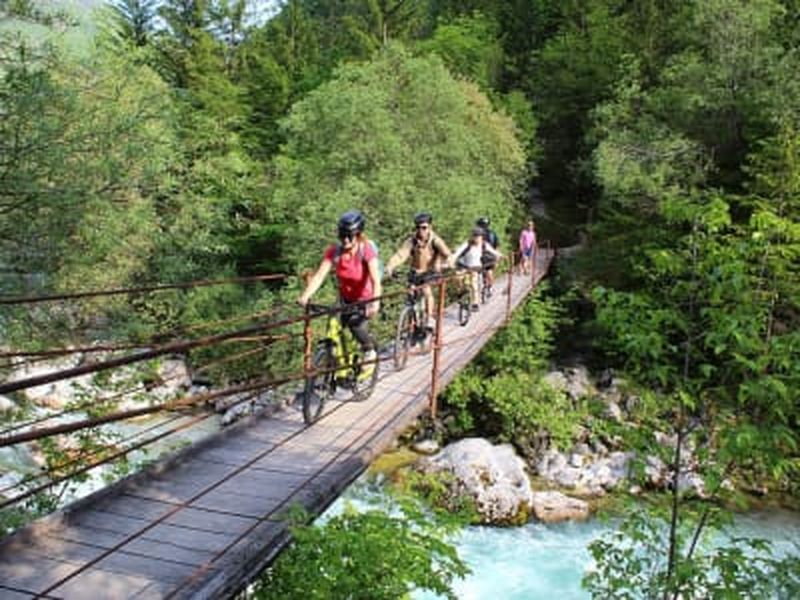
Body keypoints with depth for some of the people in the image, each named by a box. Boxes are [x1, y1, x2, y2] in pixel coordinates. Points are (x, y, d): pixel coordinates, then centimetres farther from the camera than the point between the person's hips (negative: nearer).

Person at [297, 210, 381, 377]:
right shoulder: (334, 251, -16)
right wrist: (305, 296, -39)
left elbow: (375, 280, -36)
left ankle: (369, 353, 2)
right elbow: (319, 275, -23)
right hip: (346, 299, 4)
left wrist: (375, 303, -53)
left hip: (365, 299, -4)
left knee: (356, 323, -27)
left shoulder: (366, 250, -25)